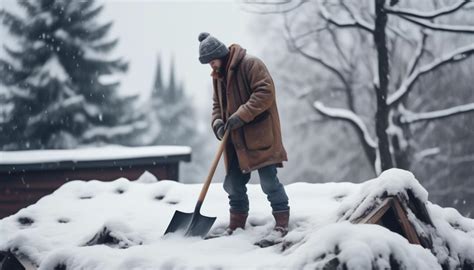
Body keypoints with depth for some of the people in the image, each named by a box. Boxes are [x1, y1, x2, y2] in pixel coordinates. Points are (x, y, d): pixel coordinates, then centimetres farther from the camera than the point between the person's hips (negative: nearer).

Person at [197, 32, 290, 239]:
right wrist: (217, 122, -1)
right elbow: (217, 103, 21)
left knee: (268, 179, -8)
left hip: (259, 135, -8)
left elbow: (266, 92, -20)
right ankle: (237, 222, 22)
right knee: (234, 183, 9)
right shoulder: (218, 75, 14)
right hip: (235, 139, 8)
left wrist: (241, 115, -23)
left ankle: (282, 220, 3)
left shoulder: (250, 64, -12)